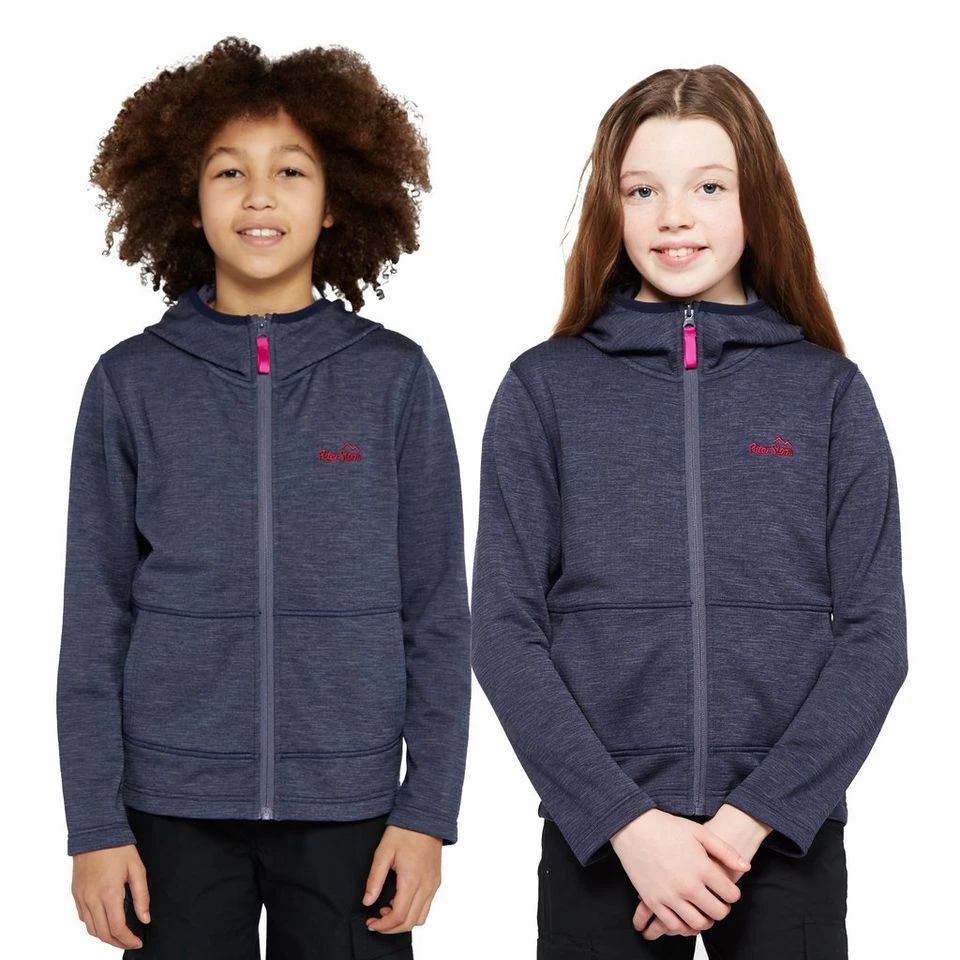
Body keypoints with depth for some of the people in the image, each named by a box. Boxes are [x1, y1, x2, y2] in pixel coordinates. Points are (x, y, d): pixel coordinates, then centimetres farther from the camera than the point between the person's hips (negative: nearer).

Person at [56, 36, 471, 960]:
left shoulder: (395, 377, 1)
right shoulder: (130, 382, 1)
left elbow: (437, 614, 2)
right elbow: (96, 619, 2)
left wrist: (428, 811, -3)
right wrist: (94, 824, -2)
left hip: (350, 808, 0)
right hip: (175, 809, 0)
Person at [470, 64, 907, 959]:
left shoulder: (829, 392, 3)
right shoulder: (544, 389, 1)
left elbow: (872, 636, -1)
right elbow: (506, 630, -3)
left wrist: (752, 818, -12)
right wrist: (625, 821, -13)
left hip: (787, 837, 1)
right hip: (597, 840, 0)